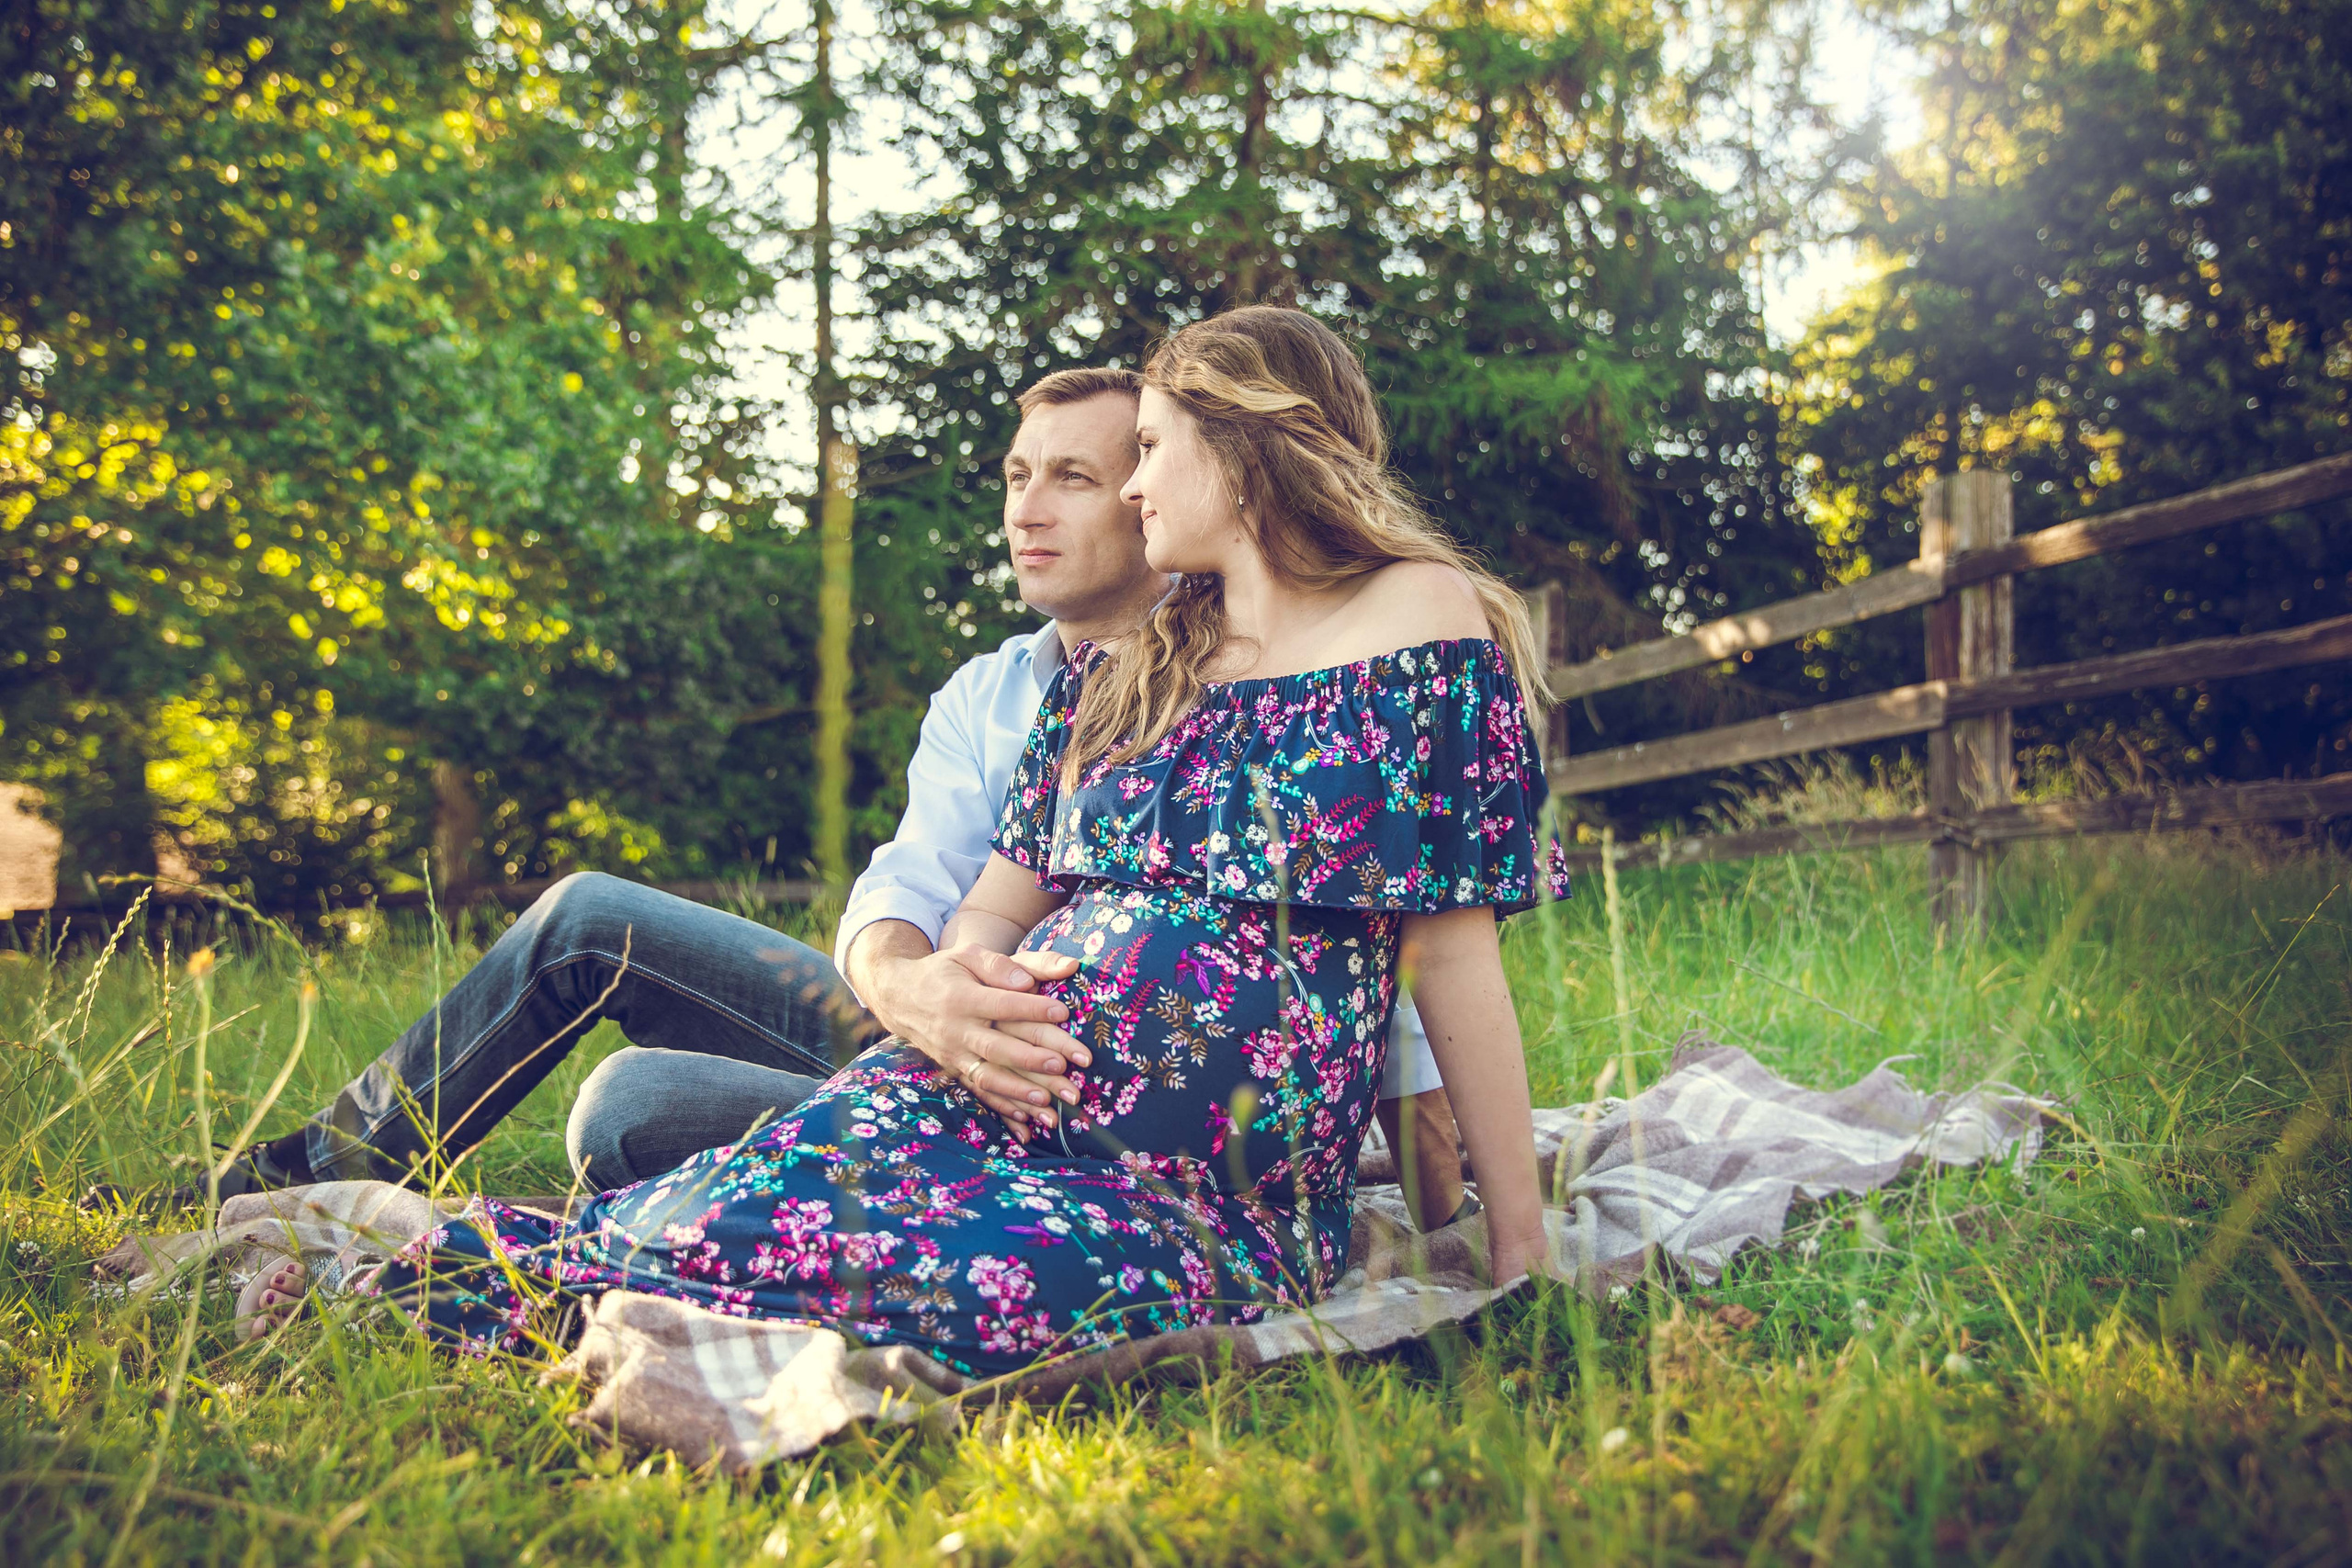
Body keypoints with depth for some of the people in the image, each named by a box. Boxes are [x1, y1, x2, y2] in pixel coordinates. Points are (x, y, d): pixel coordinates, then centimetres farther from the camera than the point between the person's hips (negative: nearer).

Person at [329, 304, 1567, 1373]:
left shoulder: (1423, 620, 2)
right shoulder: (1114, 670, 18)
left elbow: (1449, 947, -4)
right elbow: (995, 907, 15)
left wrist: (1519, 1258, -6)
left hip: (1220, 1201, -4)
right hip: (1011, 1090, 4)